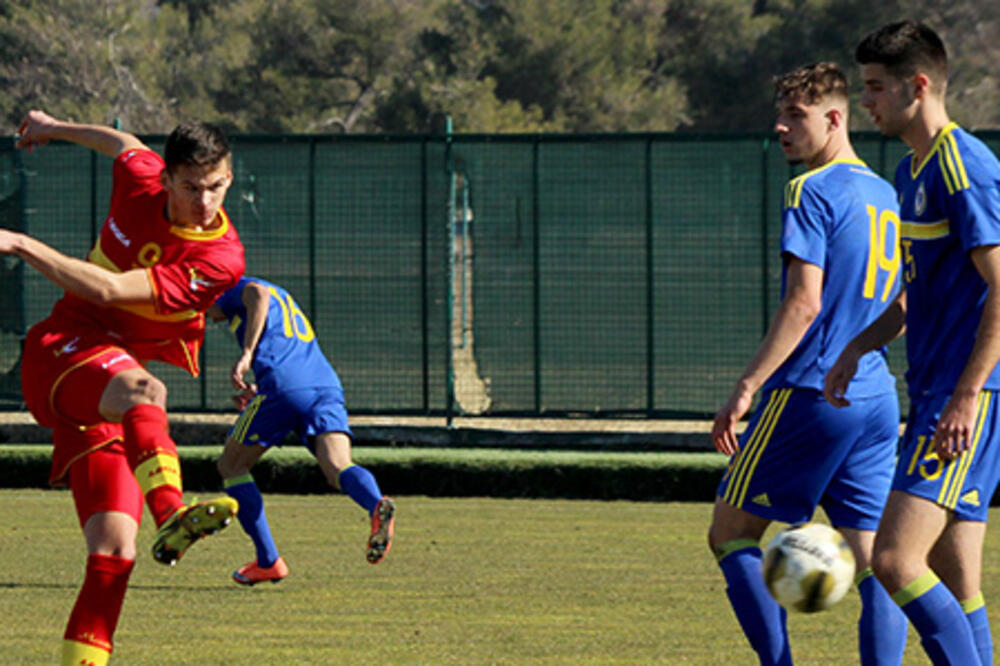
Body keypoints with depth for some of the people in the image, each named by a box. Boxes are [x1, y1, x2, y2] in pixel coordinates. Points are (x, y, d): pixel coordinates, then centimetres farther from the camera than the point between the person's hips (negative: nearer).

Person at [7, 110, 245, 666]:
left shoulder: (221, 260, -12)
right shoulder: (139, 181, -2)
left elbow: (109, 290, -20)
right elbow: (125, 144, 26)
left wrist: (22, 245, -21)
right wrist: (55, 128, 41)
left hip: (124, 381, 1)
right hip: (63, 352, -1)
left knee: (114, 553, -12)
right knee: (142, 390, -37)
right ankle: (171, 515, -59)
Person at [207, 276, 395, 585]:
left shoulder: (235, 287, 16)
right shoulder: (284, 298, 39)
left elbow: (259, 295, -9)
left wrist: (246, 354, -15)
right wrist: (257, 394, 32)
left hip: (283, 383, -6)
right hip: (327, 384, 6)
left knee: (231, 467, 13)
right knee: (338, 468, -15)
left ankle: (268, 561, 9)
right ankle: (377, 506, -49)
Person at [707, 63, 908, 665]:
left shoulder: (812, 192, -9)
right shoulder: (887, 196, 16)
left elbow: (804, 304, -17)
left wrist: (747, 388, -17)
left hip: (810, 393, -7)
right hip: (878, 400, 7)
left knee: (732, 534, 4)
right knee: (874, 559, 3)